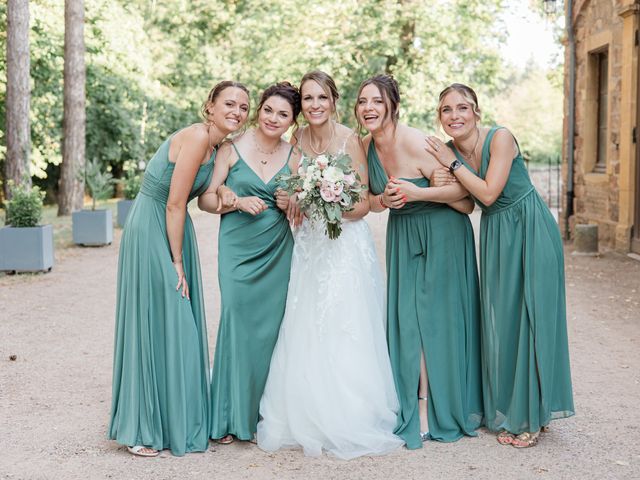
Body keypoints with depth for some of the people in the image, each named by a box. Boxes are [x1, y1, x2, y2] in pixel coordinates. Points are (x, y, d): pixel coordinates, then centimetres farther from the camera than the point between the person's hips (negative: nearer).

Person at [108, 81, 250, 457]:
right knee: (155, 325, -3)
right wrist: (177, 261, -14)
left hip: (176, 232, 9)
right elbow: (174, 203, -19)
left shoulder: (219, 147, 10)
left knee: (184, 326, 10)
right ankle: (143, 430, 9)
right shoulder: (197, 136, -18)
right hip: (151, 232, -9)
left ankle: (180, 423, 22)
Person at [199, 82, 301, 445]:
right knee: (237, 321, -10)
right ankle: (230, 417, 3)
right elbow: (206, 199, -2)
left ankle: (261, 414, 16)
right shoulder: (233, 148, -2)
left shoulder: (293, 156, 7)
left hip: (277, 250, 3)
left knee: (270, 326, 3)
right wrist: (238, 202, -17)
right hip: (238, 248, -3)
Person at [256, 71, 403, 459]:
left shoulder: (349, 140, -9)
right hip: (309, 246, 5)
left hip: (346, 245, -5)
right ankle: (308, 422, 17)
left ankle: (350, 422, 9)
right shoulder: (298, 139, 6)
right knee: (305, 335, 5)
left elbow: (364, 204, -9)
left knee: (344, 334, -3)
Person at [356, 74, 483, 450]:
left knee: (432, 316, -3)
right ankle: (410, 404, 18)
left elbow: (462, 188, -19)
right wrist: (385, 200, -9)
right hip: (402, 236, 7)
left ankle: (428, 412, 7)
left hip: (440, 235, -6)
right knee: (405, 316, 6)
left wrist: (416, 193, -26)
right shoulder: (367, 146, 0)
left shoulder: (415, 143, -22)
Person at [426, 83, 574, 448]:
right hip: (496, 236, 6)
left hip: (531, 230, -6)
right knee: (501, 319, 8)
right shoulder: (449, 151, 1)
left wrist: (453, 163, -17)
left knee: (531, 317, -2)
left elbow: (488, 193, -22)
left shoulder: (500, 138, -16)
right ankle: (510, 414, 20)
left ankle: (532, 414, 11)